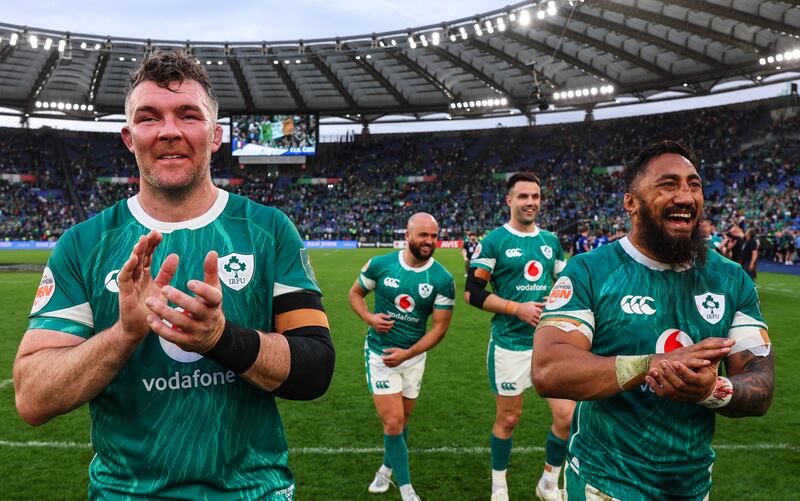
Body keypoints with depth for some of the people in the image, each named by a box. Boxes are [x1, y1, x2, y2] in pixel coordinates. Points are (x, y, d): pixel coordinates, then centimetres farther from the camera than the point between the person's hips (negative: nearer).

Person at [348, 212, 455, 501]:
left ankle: (387, 468, 44)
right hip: (380, 354, -2)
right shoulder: (380, 265, -10)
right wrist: (369, 317, -15)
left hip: (413, 356, 2)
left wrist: (408, 353, -18)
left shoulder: (442, 279, -11)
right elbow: (355, 293, 5)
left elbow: (440, 326, -9)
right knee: (393, 424, -6)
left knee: (401, 421, 17)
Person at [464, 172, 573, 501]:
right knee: (508, 418, 9)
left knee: (567, 416, 2)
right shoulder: (494, 242, -7)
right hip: (510, 344, -4)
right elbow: (472, 293, -10)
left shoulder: (551, 242, 8)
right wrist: (517, 307, -17)